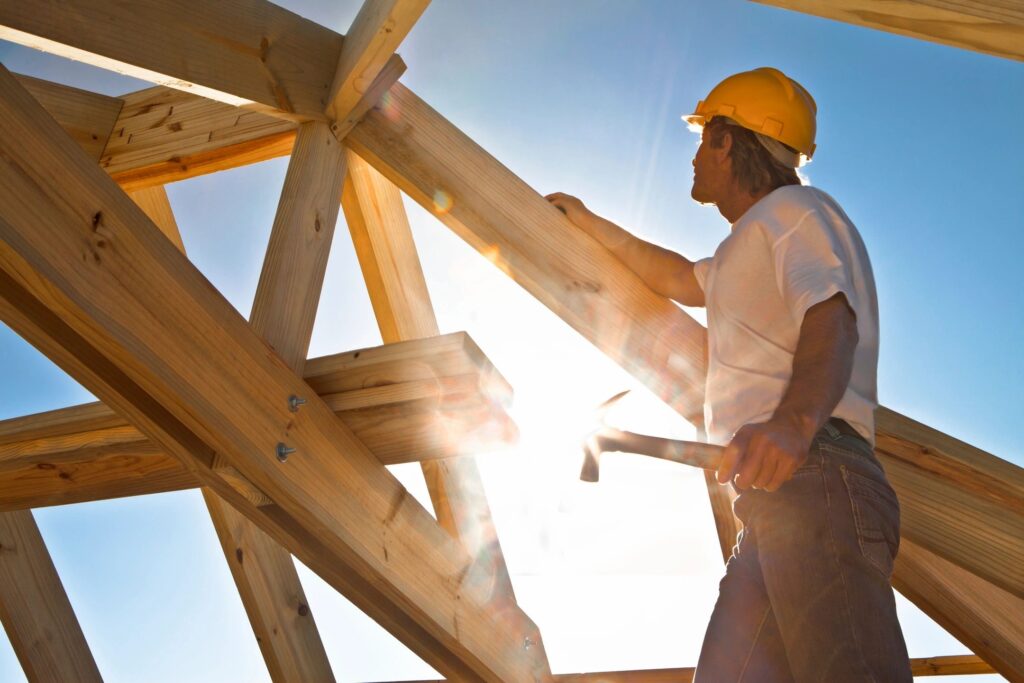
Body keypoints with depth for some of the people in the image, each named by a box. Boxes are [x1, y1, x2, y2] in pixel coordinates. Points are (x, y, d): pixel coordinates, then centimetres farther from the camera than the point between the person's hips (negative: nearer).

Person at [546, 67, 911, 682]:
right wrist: (590, 224, 57)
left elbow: (833, 322, -15)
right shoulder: (750, 246, 35)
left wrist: (794, 419, -35)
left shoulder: (794, 208, 3)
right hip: (775, 495, 10)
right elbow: (680, 279, 51)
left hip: (812, 476, -10)